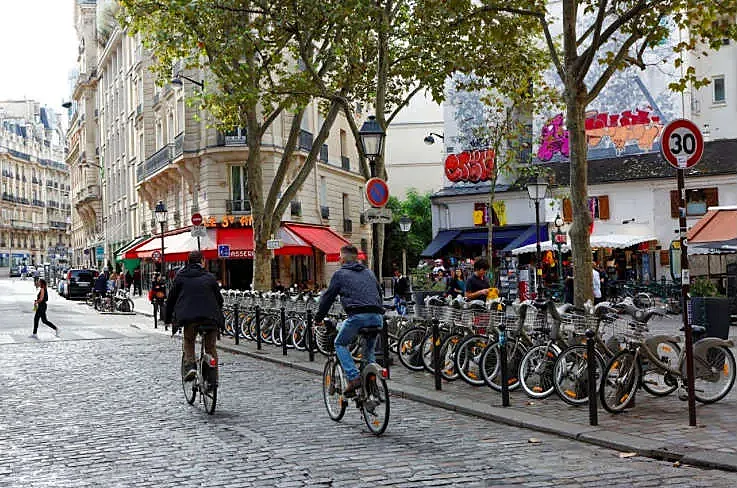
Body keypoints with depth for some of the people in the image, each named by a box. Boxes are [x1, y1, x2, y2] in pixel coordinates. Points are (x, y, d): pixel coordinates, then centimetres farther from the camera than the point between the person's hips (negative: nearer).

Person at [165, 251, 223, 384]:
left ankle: (189, 365, -4)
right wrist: (219, 317, 28)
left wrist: (168, 319, 22)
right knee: (211, 348, 13)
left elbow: (171, 298, 14)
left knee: (188, 343, 21)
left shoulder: (180, 277, 12)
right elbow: (219, 298, 15)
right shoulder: (210, 277, 13)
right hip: (211, 317, 1)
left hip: (189, 317, -1)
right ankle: (213, 379, 9)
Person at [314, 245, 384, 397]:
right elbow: (379, 294, 32)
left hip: (357, 316, -5)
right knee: (369, 349, 24)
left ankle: (354, 378, -3)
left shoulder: (340, 274, 11)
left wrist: (318, 318, 23)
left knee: (340, 344, 15)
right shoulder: (369, 272, 25)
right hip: (377, 317, 5)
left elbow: (328, 297, 12)